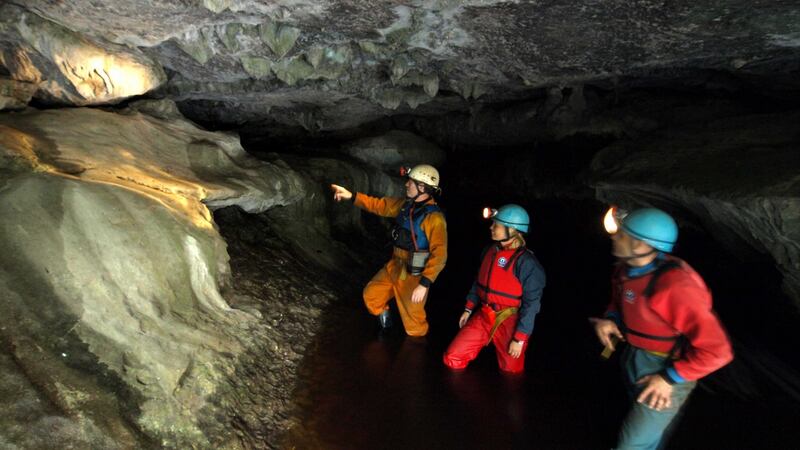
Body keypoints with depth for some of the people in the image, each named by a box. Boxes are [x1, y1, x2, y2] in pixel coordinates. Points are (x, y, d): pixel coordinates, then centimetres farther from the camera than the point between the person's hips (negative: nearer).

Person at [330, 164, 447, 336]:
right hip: (395, 266, 7)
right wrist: (351, 196, 2)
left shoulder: (434, 217, -23)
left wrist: (424, 284, -29)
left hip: (414, 275, -7)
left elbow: (439, 254, -26)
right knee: (371, 295, 17)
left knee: (413, 322, 6)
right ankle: (385, 319, 44)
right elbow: (380, 205, 10)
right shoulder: (405, 204, 1)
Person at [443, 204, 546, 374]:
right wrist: (468, 309, 18)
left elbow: (531, 304, -18)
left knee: (511, 372, 11)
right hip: (483, 317, 6)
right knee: (452, 358, 2)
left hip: (510, 323, -6)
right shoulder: (490, 250, 2)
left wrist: (520, 338, -17)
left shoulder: (527, 262, -21)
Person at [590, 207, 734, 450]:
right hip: (635, 359, 7)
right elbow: (619, 300, 13)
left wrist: (670, 378, -24)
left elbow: (716, 350, -31)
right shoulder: (627, 269, -10)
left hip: (666, 372, -7)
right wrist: (611, 320, -8)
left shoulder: (674, 286, -35)